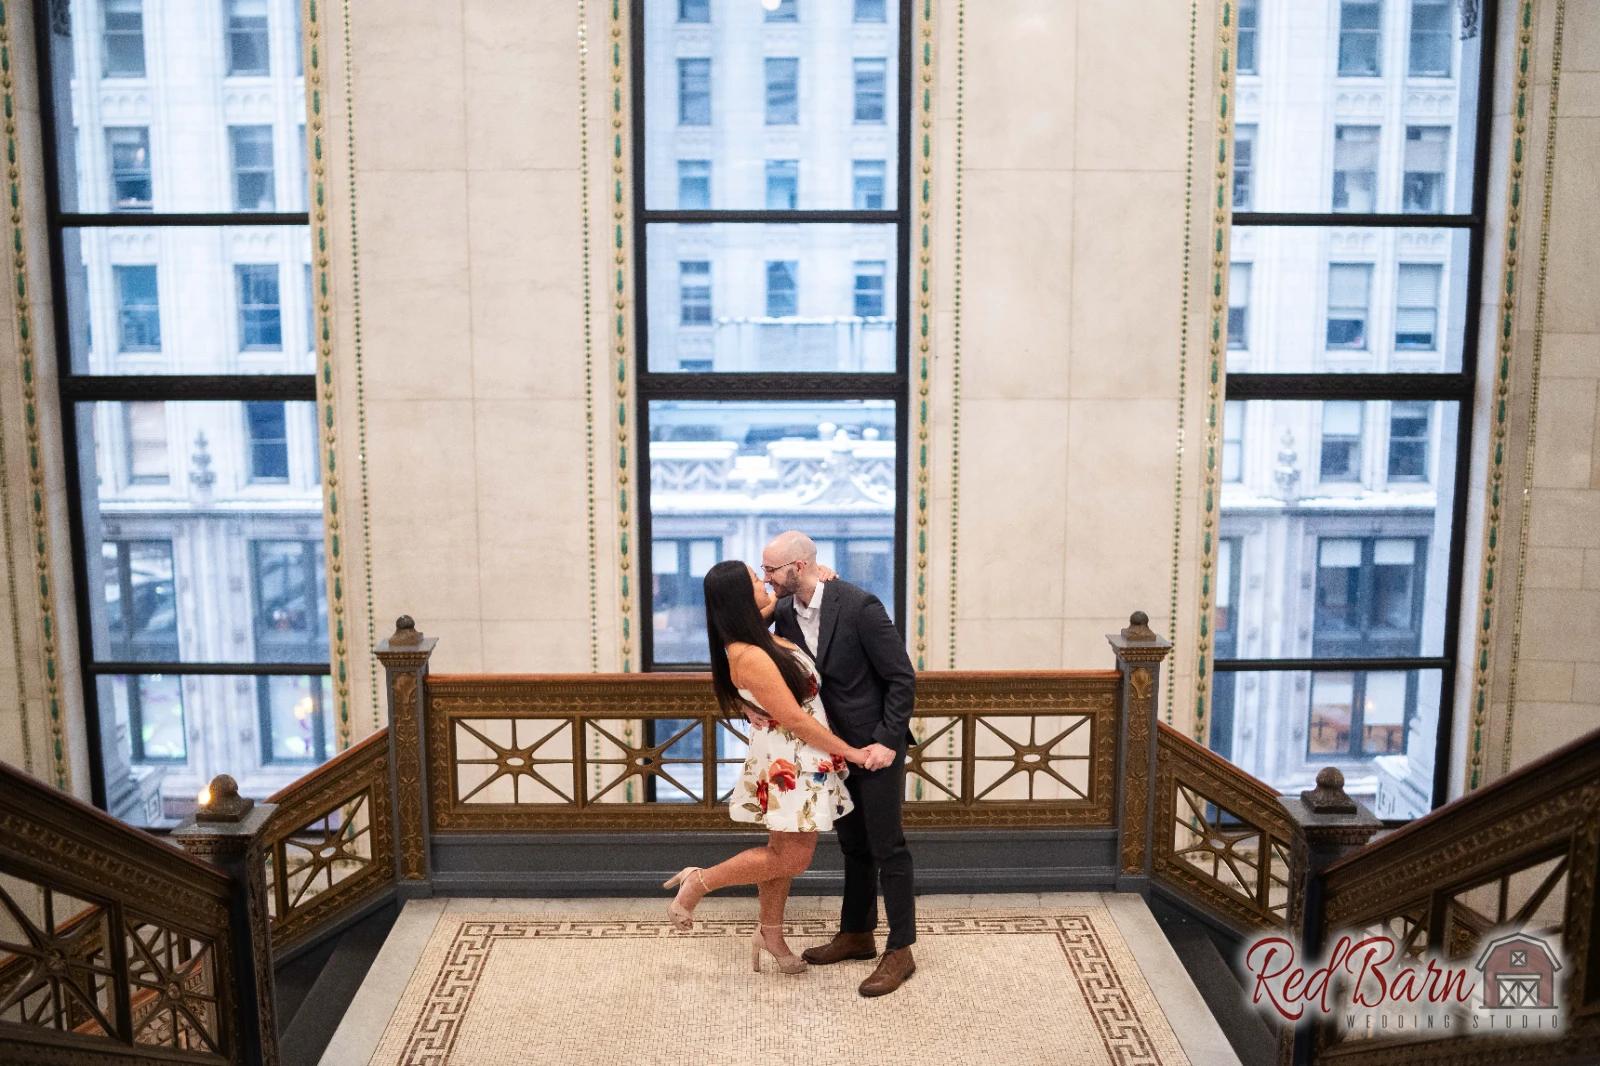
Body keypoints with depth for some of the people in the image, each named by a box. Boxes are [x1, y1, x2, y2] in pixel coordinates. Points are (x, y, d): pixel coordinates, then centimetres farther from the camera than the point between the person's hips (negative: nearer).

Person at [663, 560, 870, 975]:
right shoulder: (749, 657, -27)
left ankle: (770, 933, 31)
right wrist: (848, 751, -15)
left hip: (798, 761, 9)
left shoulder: (754, 634, 0)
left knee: (784, 852, 17)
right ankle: (698, 882, 10)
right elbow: (793, 719, -23)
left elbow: (773, 604, 26)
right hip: (788, 765, -9)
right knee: (792, 859, -1)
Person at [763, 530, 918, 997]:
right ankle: (856, 935, 32)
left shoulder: (860, 606, -22)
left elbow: (902, 678, -18)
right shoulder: (785, 613, -1)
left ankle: (900, 951, 11)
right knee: (853, 845, 18)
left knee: (886, 847, 0)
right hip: (835, 745, 7)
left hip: (876, 744, -7)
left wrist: (887, 741, -22)